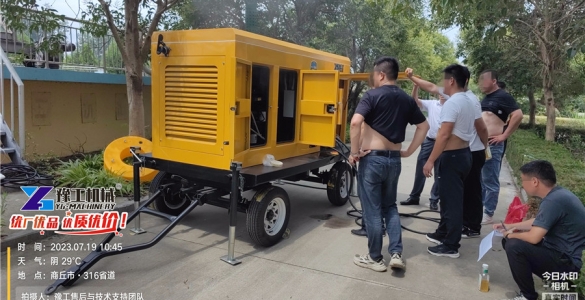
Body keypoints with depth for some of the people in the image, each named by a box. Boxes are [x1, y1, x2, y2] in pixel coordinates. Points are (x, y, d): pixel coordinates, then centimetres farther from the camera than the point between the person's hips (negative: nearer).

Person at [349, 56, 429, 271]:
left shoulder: (373, 95, -9)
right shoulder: (407, 100, 9)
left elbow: (355, 122, -24)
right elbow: (424, 126, 15)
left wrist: (354, 152, -14)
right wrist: (409, 151, 15)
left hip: (372, 158, -6)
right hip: (394, 160, 6)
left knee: (372, 210, 5)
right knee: (390, 206, 20)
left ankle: (375, 258, 17)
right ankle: (396, 253, 14)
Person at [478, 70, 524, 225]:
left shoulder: (503, 96, -9)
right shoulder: (485, 98, 16)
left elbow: (518, 115, -18)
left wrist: (504, 136, -17)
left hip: (492, 145, -9)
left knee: (490, 181, -2)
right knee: (478, 180, 14)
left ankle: (488, 214, 6)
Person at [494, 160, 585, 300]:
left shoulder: (553, 201, -26)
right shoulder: (557, 194, 5)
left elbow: (533, 237, -27)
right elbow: (537, 222, 20)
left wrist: (511, 234, -7)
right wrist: (509, 226, 19)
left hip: (567, 261, -10)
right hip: (562, 251, 10)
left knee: (514, 246, -24)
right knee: (509, 241, 11)